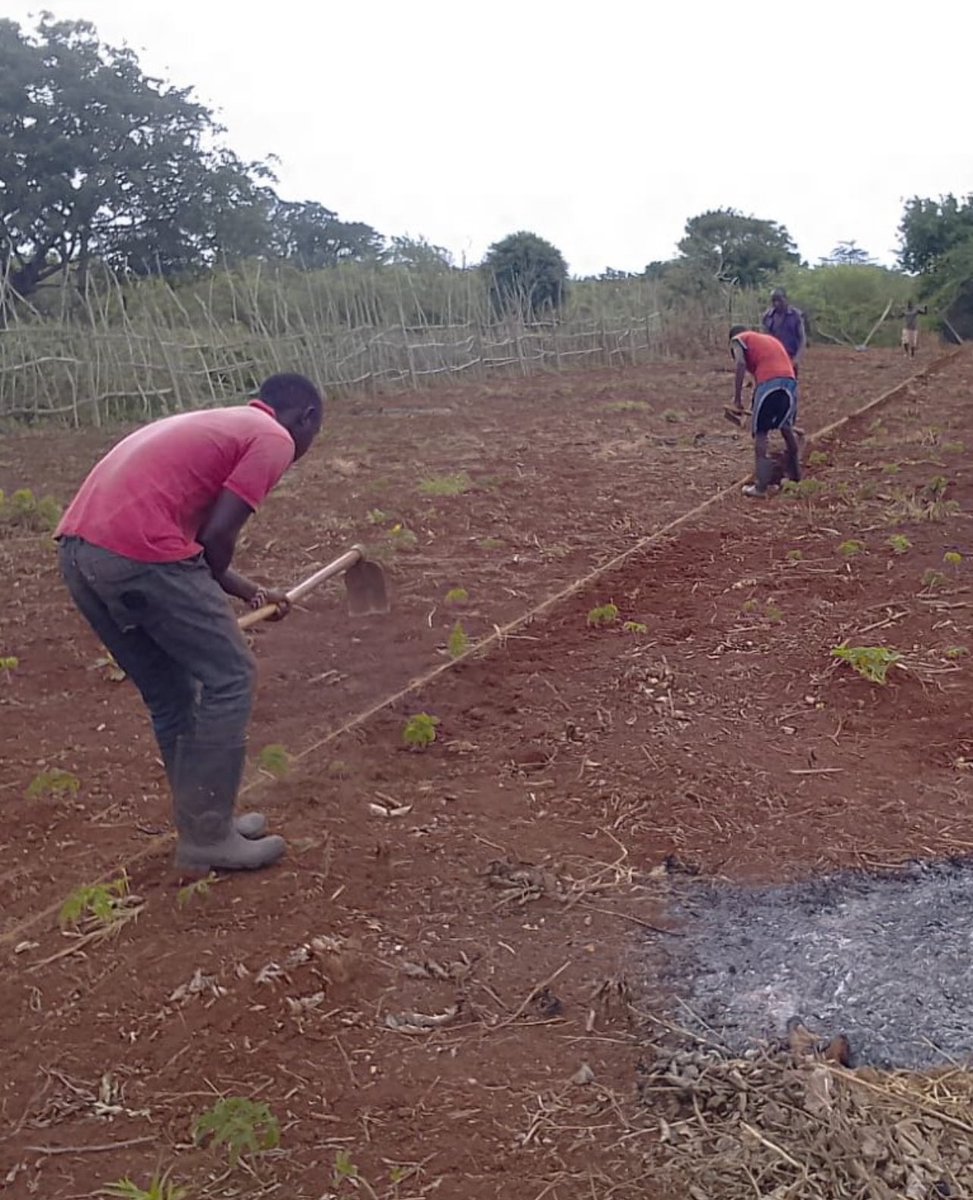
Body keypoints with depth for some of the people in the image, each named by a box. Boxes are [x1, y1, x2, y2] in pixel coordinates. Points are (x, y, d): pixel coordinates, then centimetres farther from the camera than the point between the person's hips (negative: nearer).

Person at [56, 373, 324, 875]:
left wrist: (249, 592, 32)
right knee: (228, 679, 4)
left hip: (78, 546, 9)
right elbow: (217, 535, -7)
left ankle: (203, 823, 30)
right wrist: (208, 597, 12)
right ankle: (206, 840, 10)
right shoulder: (274, 439, 3)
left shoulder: (215, 422, 29)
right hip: (138, 551, -9)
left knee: (171, 695, 19)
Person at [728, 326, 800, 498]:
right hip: (790, 382, 6)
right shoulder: (769, 338, 36)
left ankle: (761, 486, 0)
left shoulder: (737, 339, 17)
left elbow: (741, 363, -3)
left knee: (760, 433, 2)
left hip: (769, 383, -6)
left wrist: (737, 398, -2)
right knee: (786, 427, 25)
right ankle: (795, 475, 37)